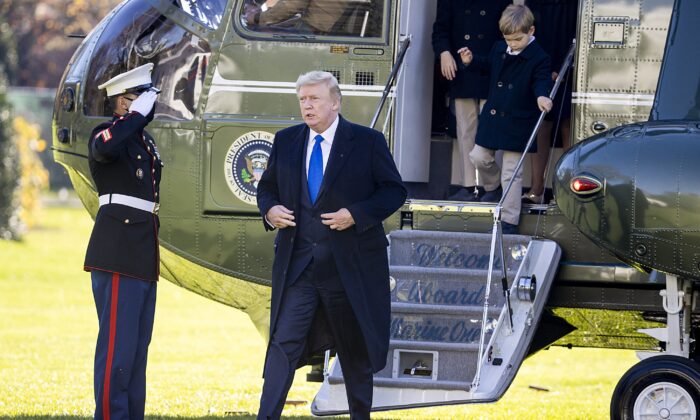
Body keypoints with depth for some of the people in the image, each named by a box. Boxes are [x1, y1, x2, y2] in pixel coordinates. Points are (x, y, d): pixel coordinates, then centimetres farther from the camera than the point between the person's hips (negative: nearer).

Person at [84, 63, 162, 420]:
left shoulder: (144, 141, 20)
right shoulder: (108, 134, -8)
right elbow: (104, 148, -34)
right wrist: (139, 113, -22)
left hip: (143, 257, 10)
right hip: (118, 254, -10)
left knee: (137, 347, 12)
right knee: (117, 346, -11)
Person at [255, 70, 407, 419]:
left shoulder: (367, 142, -4)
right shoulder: (286, 141, 6)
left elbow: (395, 191, -3)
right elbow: (267, 187, 17)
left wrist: (355, 215, -16)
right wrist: (269, 210, -5)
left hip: (351, 265, -2)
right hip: (296, 262, 2)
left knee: (355, 349, 11)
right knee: (283, 343, -8)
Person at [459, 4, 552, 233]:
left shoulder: (538, 58, -14)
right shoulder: (499, 49, 5)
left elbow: (542, 81, -23)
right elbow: (488, 65, 23)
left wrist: (542, 96, -44)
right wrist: (471, 61, 7)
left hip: (517, 122, -6)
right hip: (492, 117, 6)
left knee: (512, 173, -1)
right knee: (479, 157, 12)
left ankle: (509, 221, 8)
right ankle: (494, 187, 44)